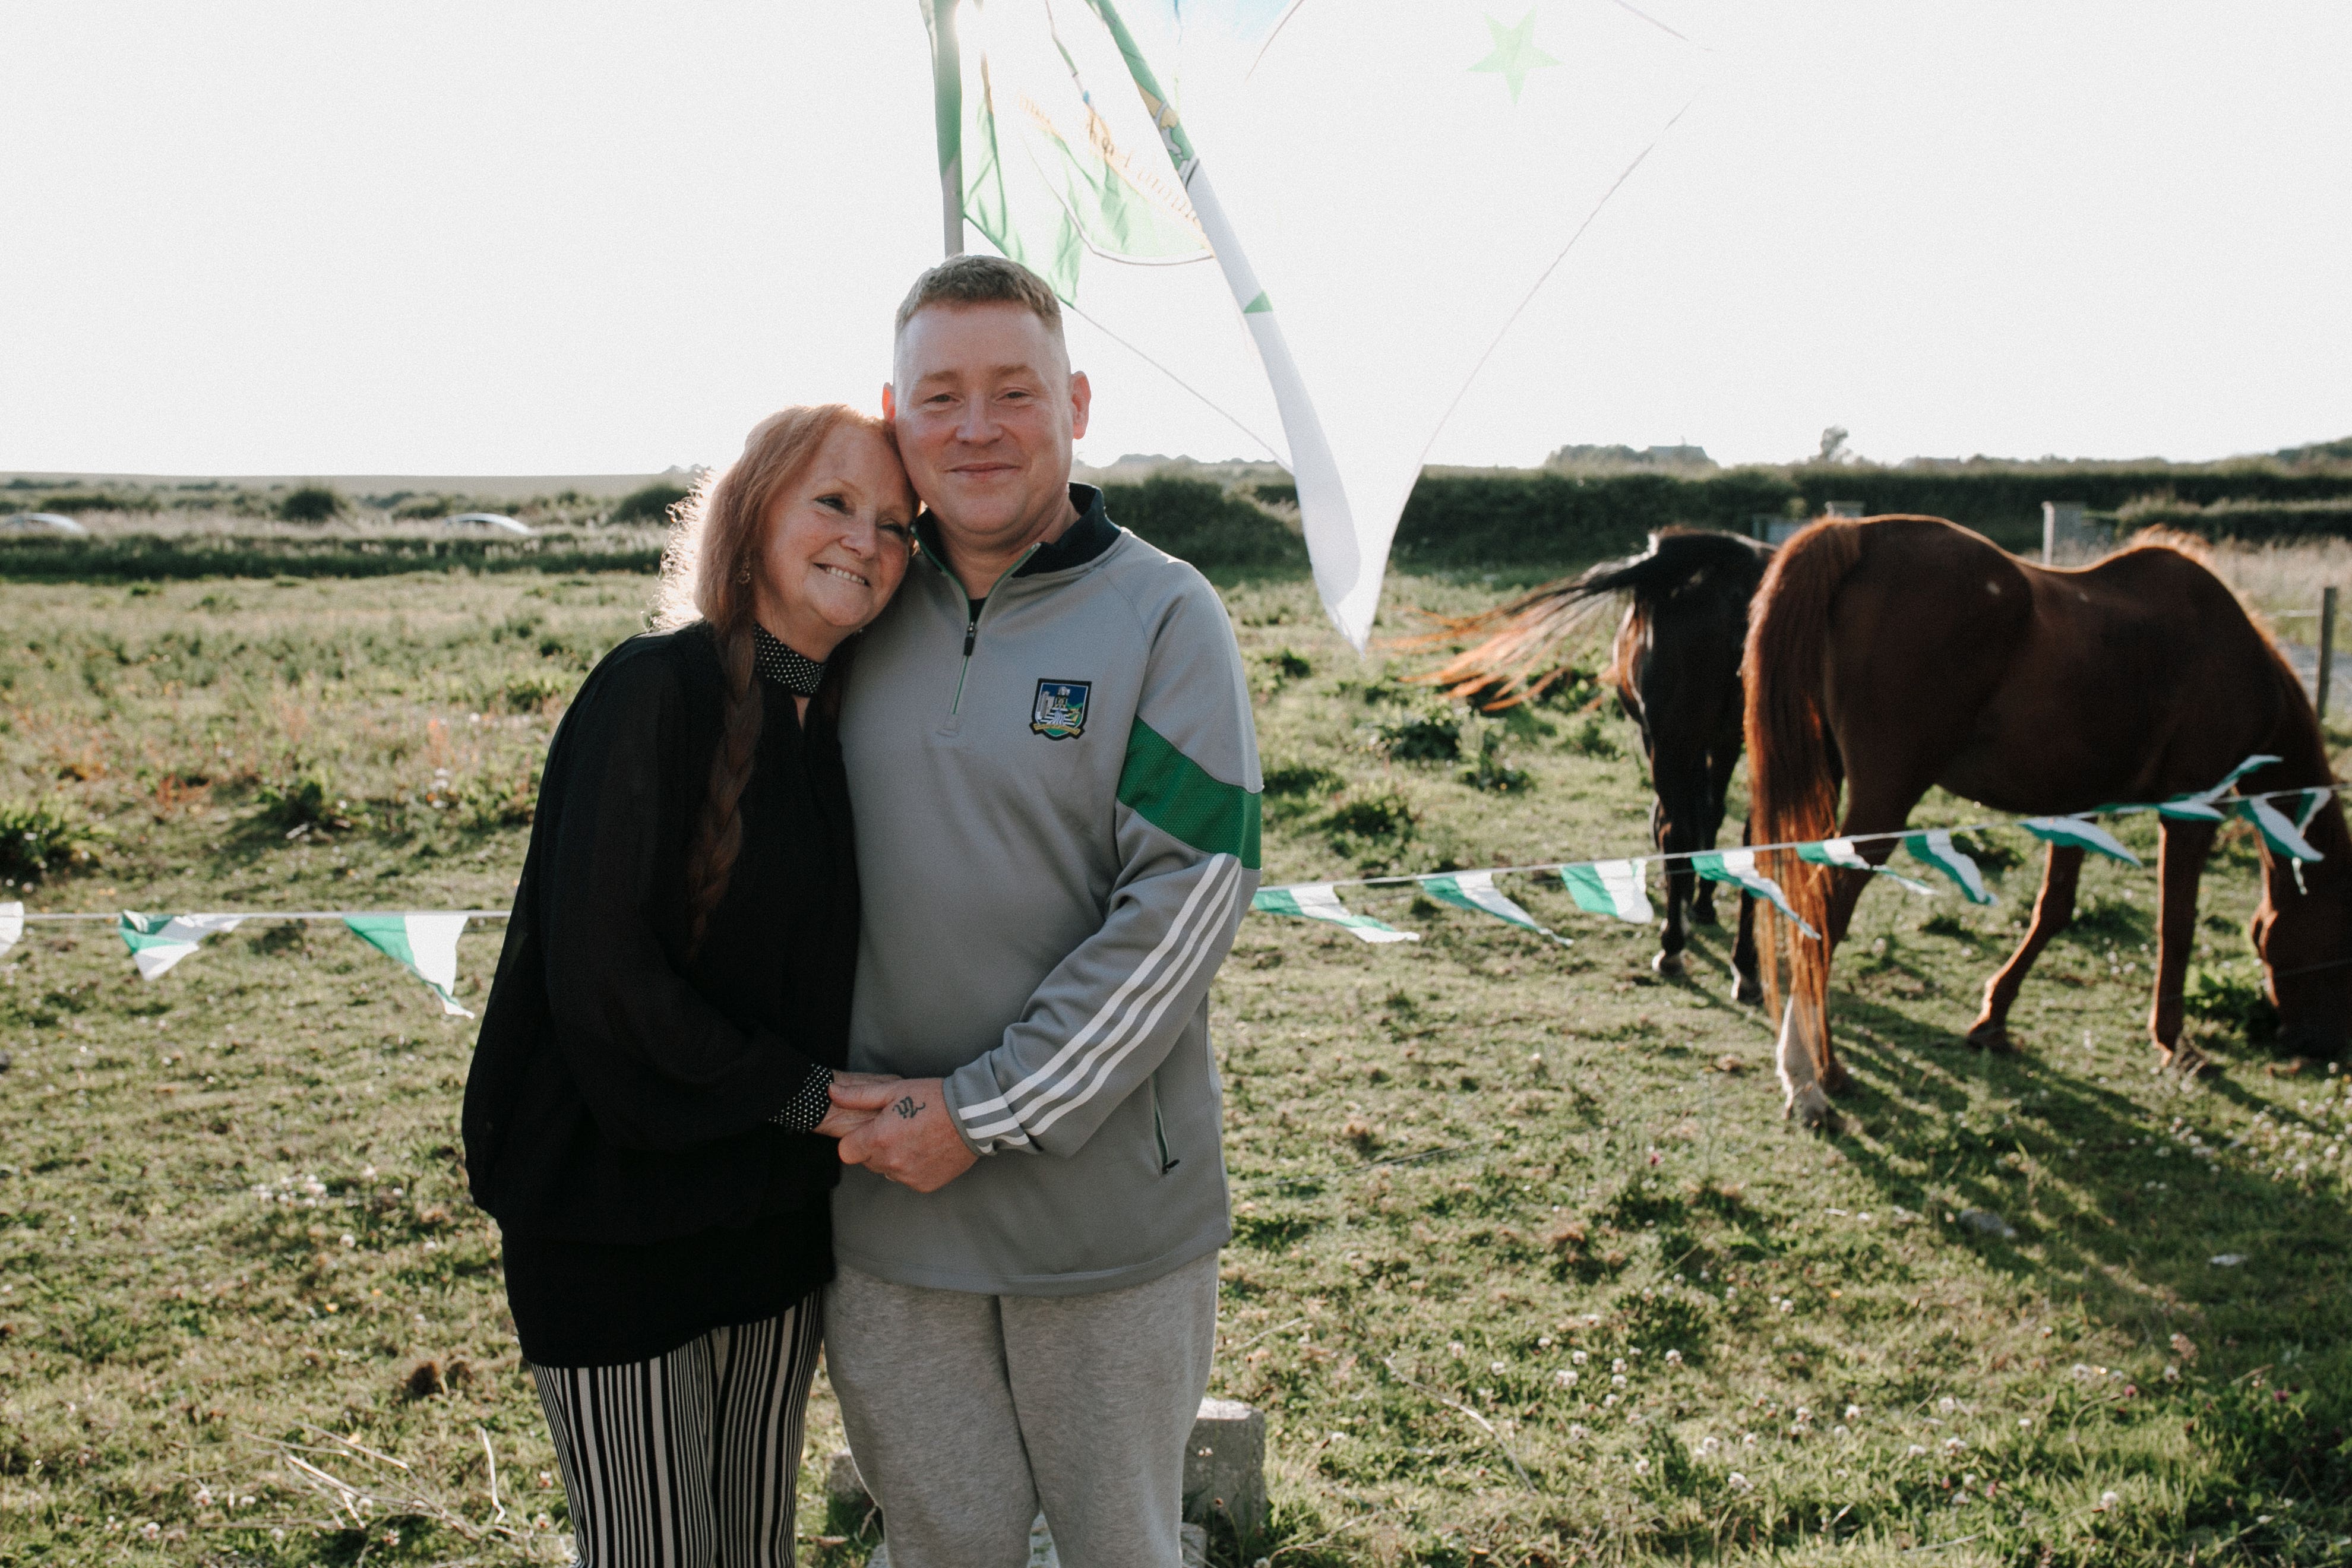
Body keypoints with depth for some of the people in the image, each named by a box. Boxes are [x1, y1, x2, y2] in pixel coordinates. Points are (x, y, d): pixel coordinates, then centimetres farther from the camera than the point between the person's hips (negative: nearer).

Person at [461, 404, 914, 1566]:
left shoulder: (850, 716, 5)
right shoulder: (657, 689, -16)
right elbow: (601, 976, -20)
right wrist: (803, 1096, -14)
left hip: (780, 1205, 7)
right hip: (618, 1218, -6)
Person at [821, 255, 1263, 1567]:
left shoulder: (1165, 614, -7)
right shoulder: (865, 615, 6)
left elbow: (1190, 897, -14)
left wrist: (986, 1112, -15)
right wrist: (829, 1097, 0)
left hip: (1109, 1208, -3)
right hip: (888, 1208, 3)